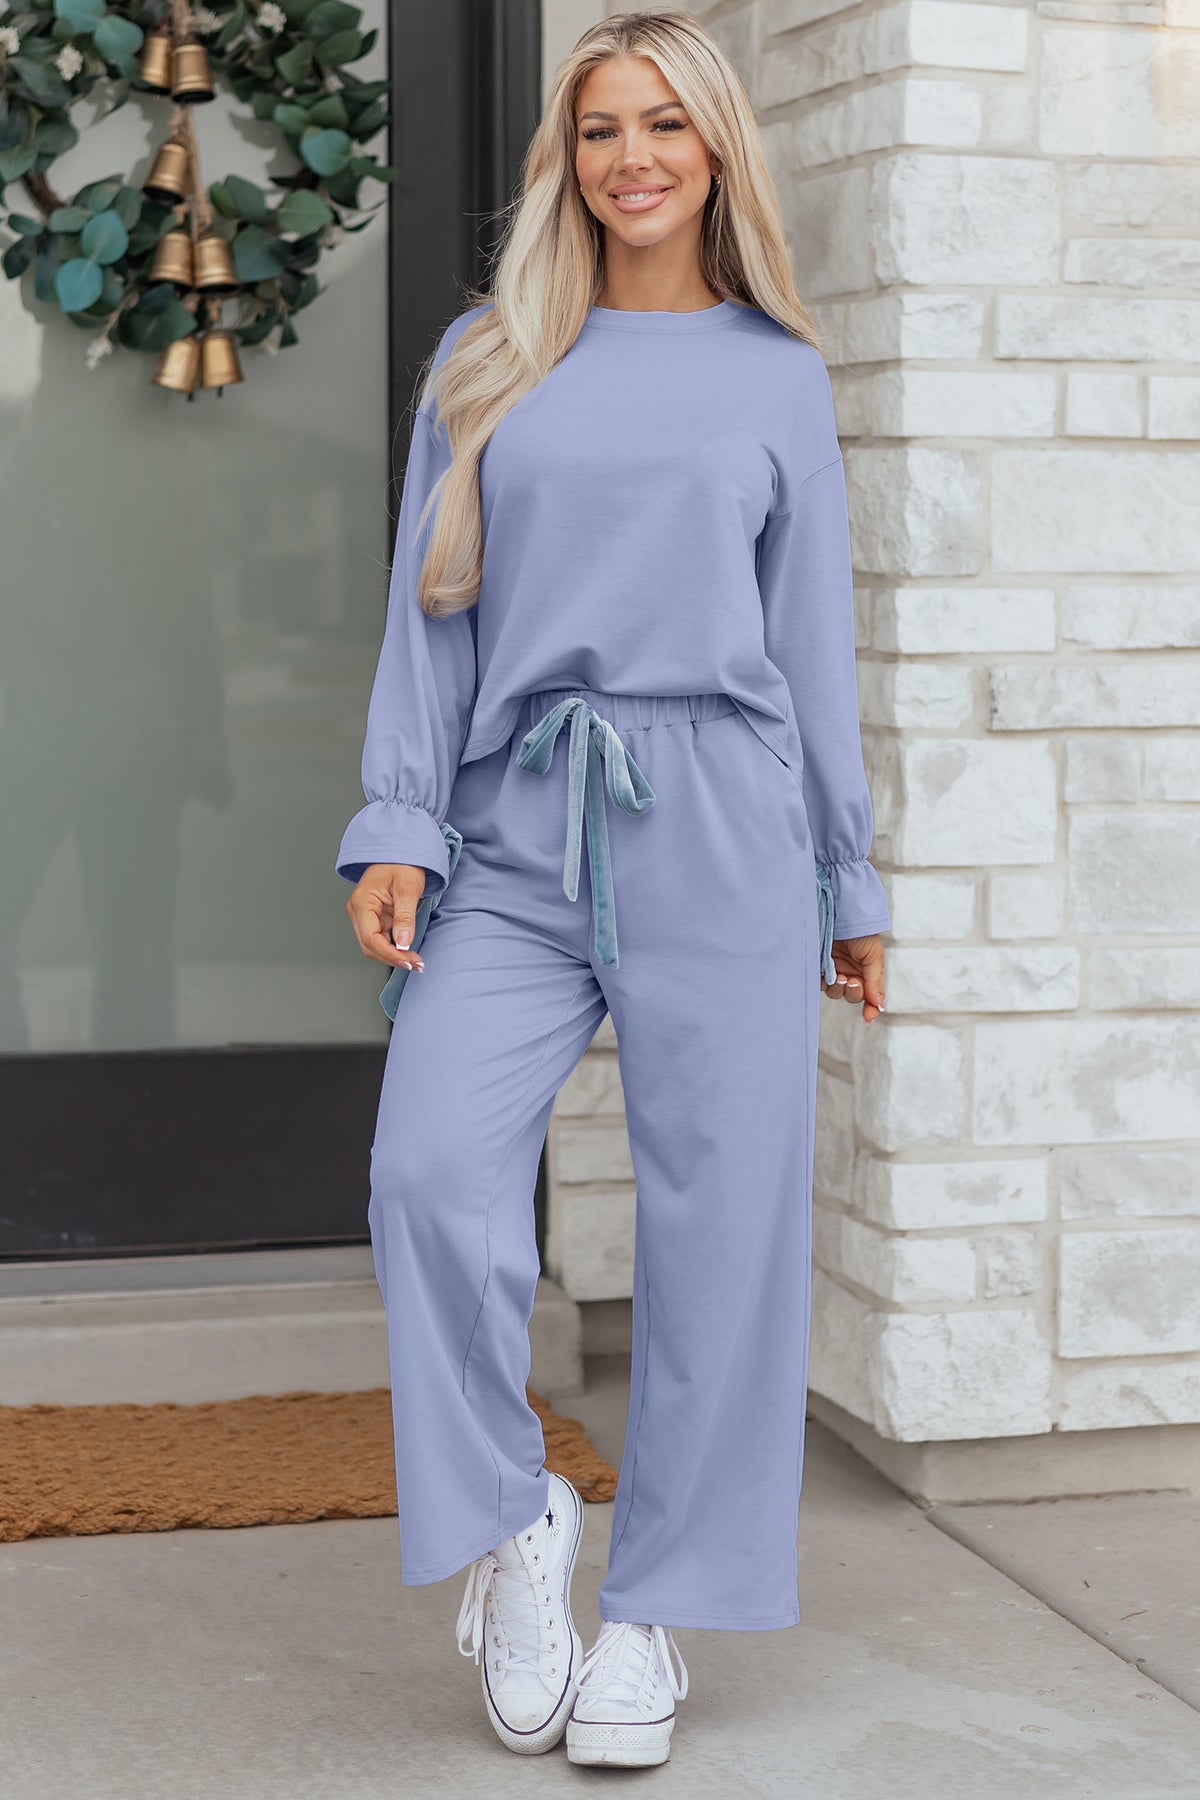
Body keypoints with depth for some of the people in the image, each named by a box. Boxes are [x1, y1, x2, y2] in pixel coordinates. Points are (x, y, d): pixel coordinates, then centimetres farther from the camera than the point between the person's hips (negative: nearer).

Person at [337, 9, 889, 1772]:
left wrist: (853, 888, 11)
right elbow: (429, 615, 10)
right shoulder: (483, 363, 13)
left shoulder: (777, 375, 12)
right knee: (435, 1167, -19)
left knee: (718, 1218, -3)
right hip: (519, 843, 1)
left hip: (719, 827, 0)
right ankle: (513, 1516, 3)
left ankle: (655, 1610, 11)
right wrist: (395, 829, -2)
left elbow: (815, 635, 13)